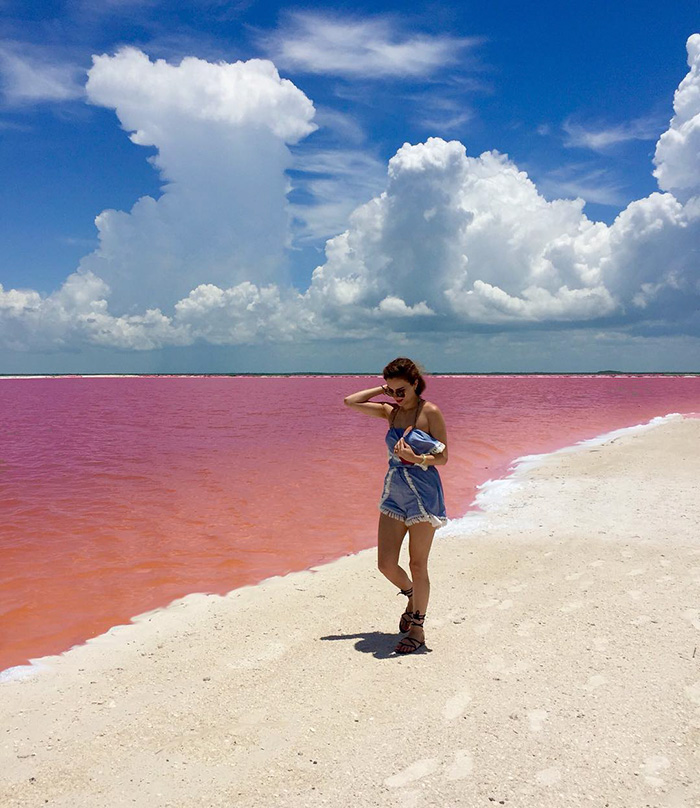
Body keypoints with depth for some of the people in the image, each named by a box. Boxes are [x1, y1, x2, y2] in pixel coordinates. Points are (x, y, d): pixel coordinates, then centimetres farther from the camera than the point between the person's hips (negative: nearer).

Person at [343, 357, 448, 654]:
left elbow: (443, 457, -7)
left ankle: (417, 629, 19)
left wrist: (415, 458, -23)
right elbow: (349, 401, 10)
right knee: (385, 564, 4)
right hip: (394, 492, 5)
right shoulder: (390, 411, 7)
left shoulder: (430, 412, -8)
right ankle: (412, 596, 35)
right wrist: (382, 389, 5)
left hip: (423, 493, -5)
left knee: (417, 565, 3)